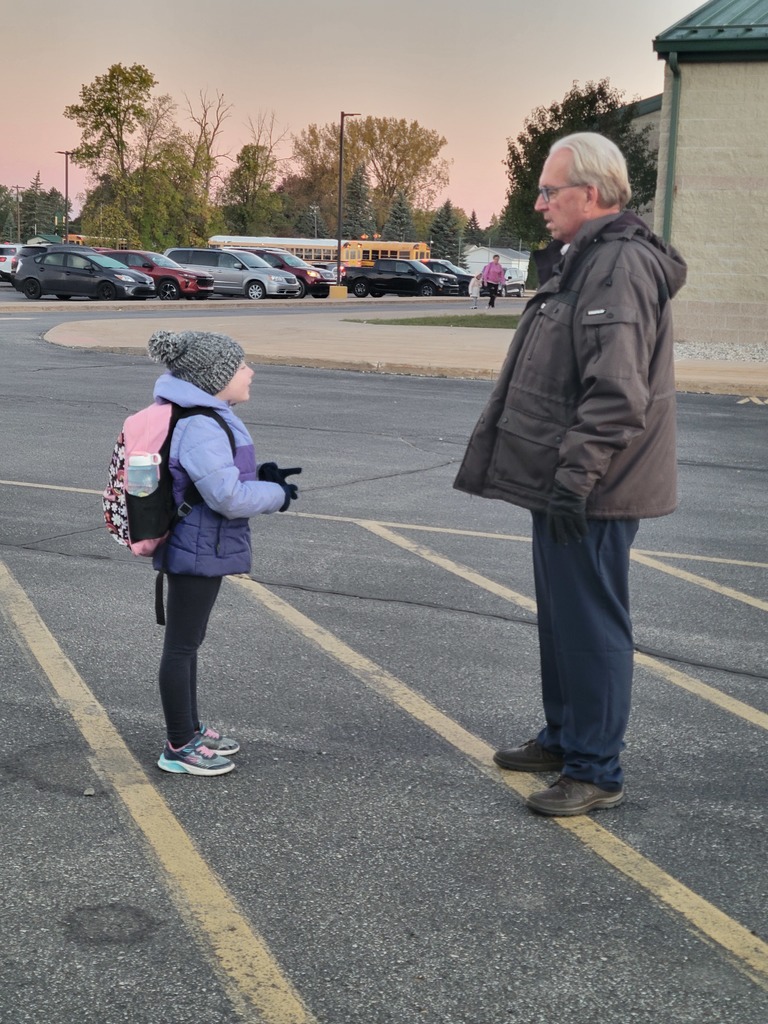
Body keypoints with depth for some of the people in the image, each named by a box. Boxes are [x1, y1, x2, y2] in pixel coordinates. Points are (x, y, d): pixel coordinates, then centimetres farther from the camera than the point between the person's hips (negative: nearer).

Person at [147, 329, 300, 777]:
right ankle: (179, 749, 14)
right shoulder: (200, 427, -25)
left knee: (190, 640, 20)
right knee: (183, 644, 2)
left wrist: (260, 474, 3)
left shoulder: (208, 417, 7)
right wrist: (277, 494, -11)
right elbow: (229, 497, -27)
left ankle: (190, 728, 35)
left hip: (201, 547, 10)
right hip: (199, 551, -10)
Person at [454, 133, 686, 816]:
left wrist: (575, 478, -26)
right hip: (562, 484, 11)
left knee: (591, 626, -3)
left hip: (592, 494, -11)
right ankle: (564, 738, 34)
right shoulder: (579, 261, 16)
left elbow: (617, 395, -26)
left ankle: (597, 773, 7)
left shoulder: (623, 265, -18)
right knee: (561, 619, 20)